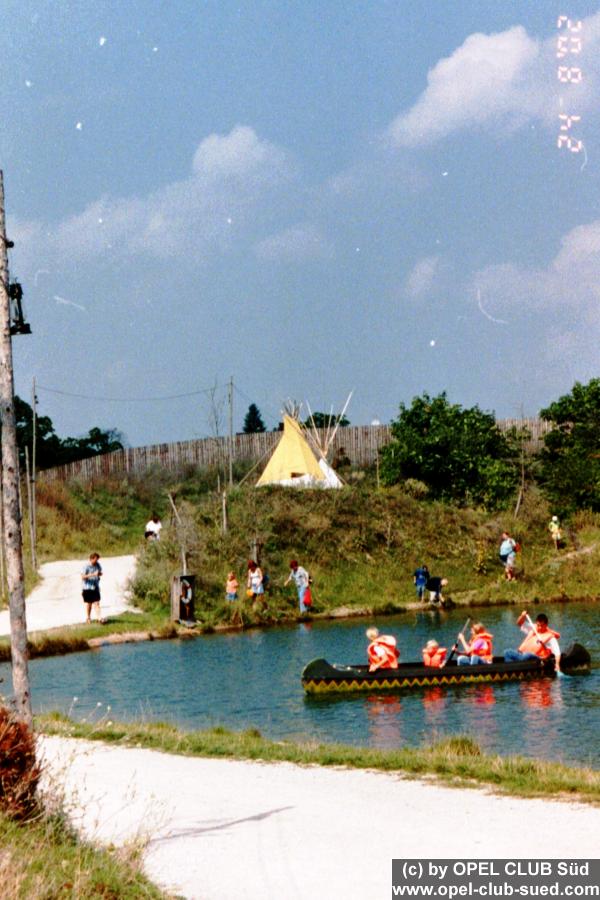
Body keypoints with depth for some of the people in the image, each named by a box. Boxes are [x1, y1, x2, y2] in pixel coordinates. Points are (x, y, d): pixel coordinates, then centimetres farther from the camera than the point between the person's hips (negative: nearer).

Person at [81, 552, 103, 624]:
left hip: (95, 587, 4)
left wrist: (100, 574, -8)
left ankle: (98, 618, -12)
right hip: (87, 588, -4)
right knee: (89, 603, 9)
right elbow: (83, 576, -20)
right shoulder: (86, 567, -14)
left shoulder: (97, 565, 3)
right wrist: (93, 574, -28)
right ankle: (88, 617, 26)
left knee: (96, 603, -5)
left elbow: (100, 573, 18)